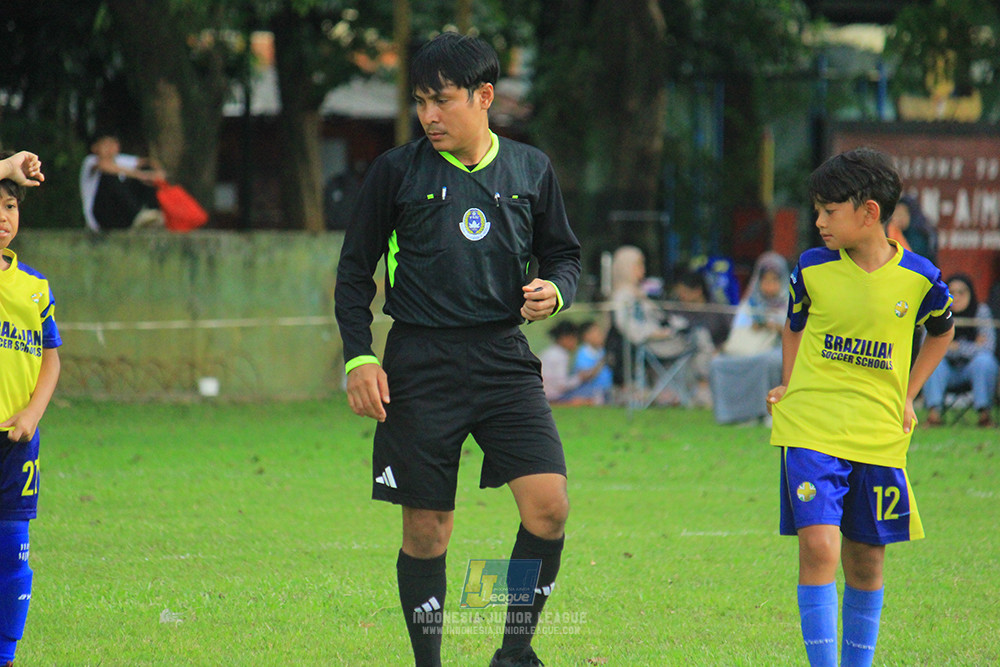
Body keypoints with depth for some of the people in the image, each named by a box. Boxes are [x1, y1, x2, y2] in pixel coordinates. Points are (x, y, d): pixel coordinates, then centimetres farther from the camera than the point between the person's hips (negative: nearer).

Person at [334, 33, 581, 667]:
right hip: (420, 364, -1)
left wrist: (554, 290, -5)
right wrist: (359, 358, -3)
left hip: (504, 356, 1)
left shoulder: (531, 170, 8)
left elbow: (563, 254, 18)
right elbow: (355, 271, 7)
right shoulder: (397, 171, 2)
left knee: (549, 504, -13)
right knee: (427, 529, 0)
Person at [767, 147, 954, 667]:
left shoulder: (918, 278, -1)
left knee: (866, 561, 9)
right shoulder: (812, 270, 0)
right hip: (811, 431, -1)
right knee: (818, 546, -17)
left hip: (880, 438, 1)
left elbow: (941, 332, 19)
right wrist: (791, 387, 10)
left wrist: (907, 398, 13)